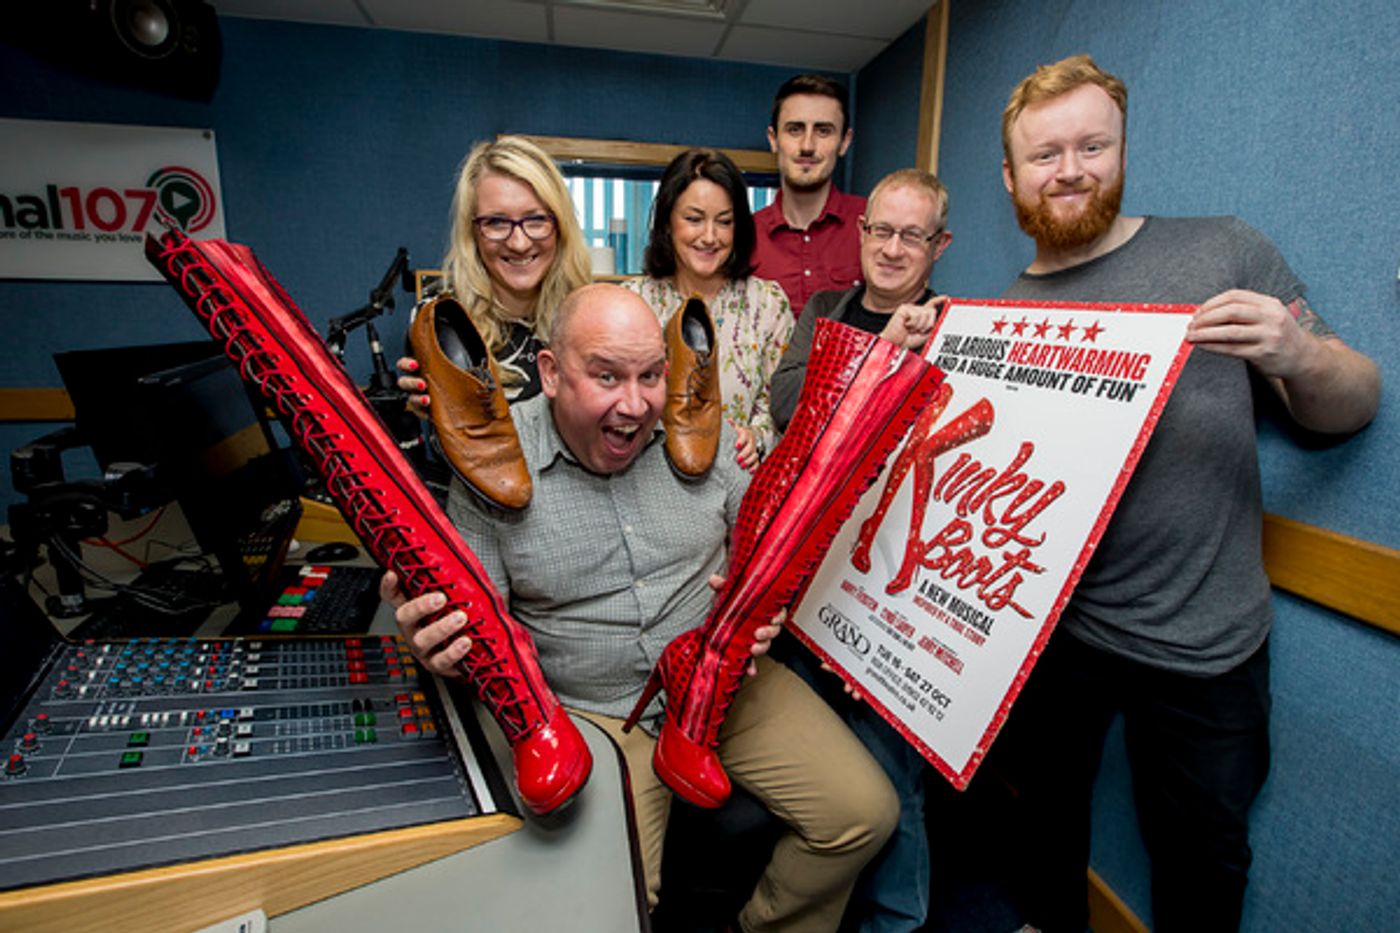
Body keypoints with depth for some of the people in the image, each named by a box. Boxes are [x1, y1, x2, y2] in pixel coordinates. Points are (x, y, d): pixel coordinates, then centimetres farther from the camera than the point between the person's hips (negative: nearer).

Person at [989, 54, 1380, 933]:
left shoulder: (1225, 251, -1)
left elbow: (1351, 407, 0)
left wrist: (1297, 353, -20)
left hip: (1204, 638, -1)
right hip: (1049, 623, 2)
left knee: (1203, 857, 17)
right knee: (1048, 813, 22)